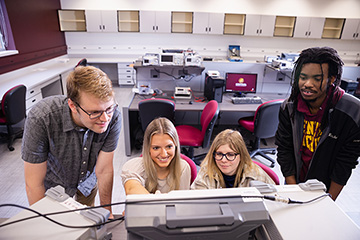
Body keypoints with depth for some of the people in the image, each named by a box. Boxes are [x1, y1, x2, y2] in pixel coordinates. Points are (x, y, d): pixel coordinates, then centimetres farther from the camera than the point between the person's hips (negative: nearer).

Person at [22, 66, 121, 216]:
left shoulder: (113, 117, -31)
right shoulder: (40, 119, -37)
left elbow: (104, 170, -21)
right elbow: (34, 184, -28)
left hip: (88, 182, 2)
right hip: (54, 184, -2)